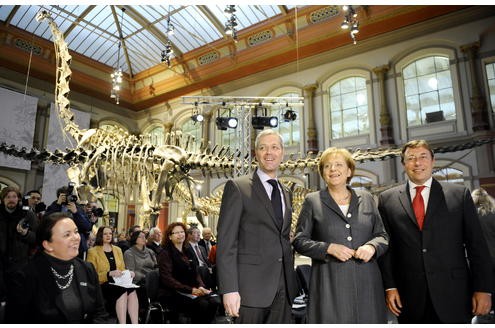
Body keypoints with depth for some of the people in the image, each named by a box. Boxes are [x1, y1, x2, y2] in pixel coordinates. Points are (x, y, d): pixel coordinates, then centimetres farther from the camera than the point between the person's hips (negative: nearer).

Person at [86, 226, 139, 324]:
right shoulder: (93, 251, 2)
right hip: (103, 285, -4)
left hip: (119, 283, 4)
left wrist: (128, 273, -2)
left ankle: (135, 324, -32)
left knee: (132, 290, -31)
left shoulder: (118, 250, 20)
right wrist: (110, 274, -18)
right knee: (123, 291, -35)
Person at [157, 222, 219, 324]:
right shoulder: (165, 253, -3)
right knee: (202, 304, -30)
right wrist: (191, 290, -19)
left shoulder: (188, 251, 17)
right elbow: (167, 279, -12)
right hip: (172, 293, -6)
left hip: (193, 290, 6)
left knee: (215, 301, -21)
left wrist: (201, 287, -4)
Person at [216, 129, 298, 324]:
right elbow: (225, 242, -10)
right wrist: (229, 290, -16)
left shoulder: (285, 193, 14)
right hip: (251, 286, -5)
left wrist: (291, 281, 14)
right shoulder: (237, 187, -5)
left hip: (283, 288, 6)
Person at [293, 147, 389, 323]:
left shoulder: (366, 198, 12)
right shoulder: (312, 201, 3)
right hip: (330, 285, -2)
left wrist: (372, 246, -7)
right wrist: (329, 248, -12)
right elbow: (299, 240, 1)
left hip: (366, 283, 3)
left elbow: (382, 235, 15)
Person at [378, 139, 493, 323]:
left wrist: (483, 288, -1)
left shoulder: (460, 194, 3)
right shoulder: (387, 199, 2)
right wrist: (389, 286, -2)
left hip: (453, 295, 0)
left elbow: (477, 245, 3)